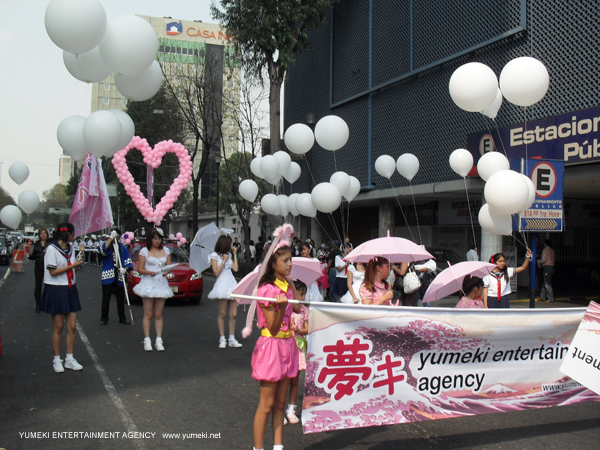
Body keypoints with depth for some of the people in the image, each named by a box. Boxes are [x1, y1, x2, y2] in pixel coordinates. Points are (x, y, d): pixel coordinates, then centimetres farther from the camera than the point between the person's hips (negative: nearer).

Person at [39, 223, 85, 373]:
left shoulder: (70, 247, 11)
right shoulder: (52, 249, -10)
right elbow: (53, 272, -14)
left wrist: (78, 263, 6)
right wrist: (72, 266, -12)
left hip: (70, 289, 6)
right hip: (56, 290, -6)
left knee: (72, 326, 3)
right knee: (58, 327, 1)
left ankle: (69, 359, 13)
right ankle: (56, 360, 14)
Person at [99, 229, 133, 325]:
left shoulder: (123, 248, 12)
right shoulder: (106, 244, 2)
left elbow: (127, 260, 8)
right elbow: (103, 249, -22)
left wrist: (125, 269, -11)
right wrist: (111, 238, -25)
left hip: (119, 277, 3)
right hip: (108, 276, -2)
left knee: (121, 299, 8)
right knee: (106, 299, 2)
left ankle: (122, 318, 16)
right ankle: (104, 318, 12)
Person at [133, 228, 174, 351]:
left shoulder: (166, 250, 12)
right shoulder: (144, 251, 2)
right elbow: (140, 269, -2)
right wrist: (150, 272, -20)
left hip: (162, 283, 3)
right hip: (148, 283, -3)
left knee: (158, 314, 5)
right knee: (148, 314, -2)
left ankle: (159, 341, 6)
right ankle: (147, 340, 3)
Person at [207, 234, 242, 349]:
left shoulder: (228, 255, 18)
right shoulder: (214, 256, 0)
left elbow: (235, 268, 7)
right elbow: (216, 273, -7)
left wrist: (235, 253, 10)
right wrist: (224, 260, -8)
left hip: (232, 284, 6)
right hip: (222, 285, -6)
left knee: (233, 314, 1)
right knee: (222, 313, -3)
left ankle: (232, 339, 7)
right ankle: (222, 339, 6)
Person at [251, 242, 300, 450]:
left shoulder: (286, 285, 7)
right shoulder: (267, 289, -17)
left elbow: (298, 308, 10)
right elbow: (273, 328, -15)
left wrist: (290, 282, 9)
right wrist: (281, 307, -34)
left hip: (287, 345, 8)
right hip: (272, 345, -8)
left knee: (280, 404, 12)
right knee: (267, 405, 0)